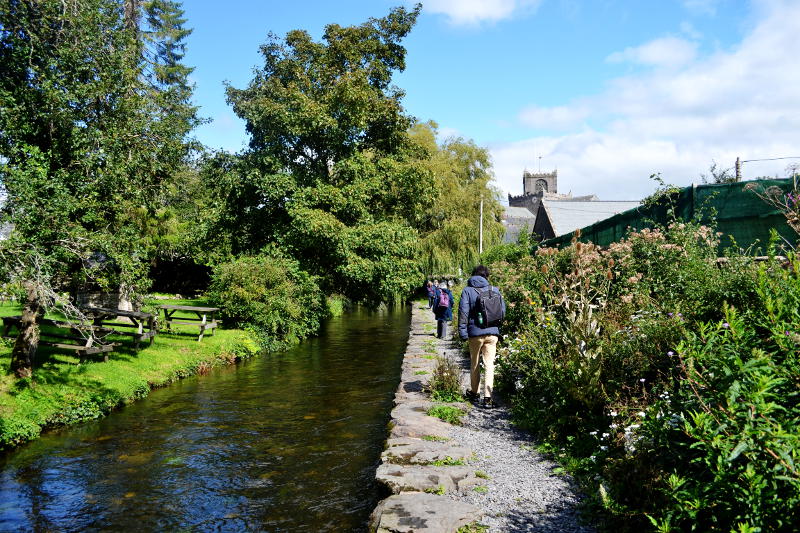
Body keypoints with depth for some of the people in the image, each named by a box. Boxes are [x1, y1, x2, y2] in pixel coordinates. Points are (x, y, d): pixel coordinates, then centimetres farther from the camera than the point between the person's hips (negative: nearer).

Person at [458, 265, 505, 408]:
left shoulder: (467, 291, -2)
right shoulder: (495, 290, 4)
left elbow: (463, 313, -7)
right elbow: (503, 310, 8)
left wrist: (462, 332, -4)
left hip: (475, 333, -1)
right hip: (492, 333, 1)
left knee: (474, 363, 16)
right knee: (489, 364, 1)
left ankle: (474, 392, 29)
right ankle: (487, 397, -7)